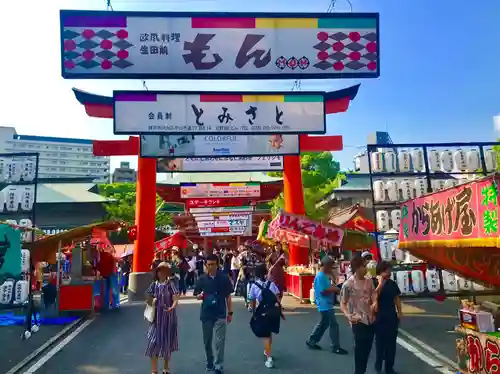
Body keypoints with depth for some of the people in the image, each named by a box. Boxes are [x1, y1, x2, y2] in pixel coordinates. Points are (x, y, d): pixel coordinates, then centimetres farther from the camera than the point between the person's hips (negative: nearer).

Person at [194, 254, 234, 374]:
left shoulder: (224, 278, -5)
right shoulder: (202, 279, -2)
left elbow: (228, 296, 1)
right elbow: (197, 296, 5)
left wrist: (230, 312, 1)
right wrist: (201, 295, -19)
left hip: (220, 314, -2)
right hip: (206, 314, 2)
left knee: (219, 341, -5)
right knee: (207, 341, 14)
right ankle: (210, 363, 33)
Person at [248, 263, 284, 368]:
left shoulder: (254, 286, 0)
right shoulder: (271, 284, 7)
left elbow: (252, 302, 1)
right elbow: (278, 298, 4)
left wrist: (254, 313, 14)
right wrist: (280, 312, 9)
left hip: (263, 312, -4)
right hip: (275, 311, 4)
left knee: (265, 335, 8)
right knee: (269, 333, 25)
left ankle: (269, 359, 0)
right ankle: (267, 351, 45)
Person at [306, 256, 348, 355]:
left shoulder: (324, 275, 11)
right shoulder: (320, 276, -20)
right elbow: (323, 291, -23)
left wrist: (333, 287, 3)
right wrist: (335, 289, -15)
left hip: (326, 304, 10)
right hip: (325, 305, -10)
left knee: (324, 323, 18)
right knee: (334, 325, -3)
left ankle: (311, 341, 26)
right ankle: (336, 347, 7)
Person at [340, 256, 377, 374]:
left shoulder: (369, 281, 3)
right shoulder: (348, 284, -14)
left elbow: (373, 295, 13)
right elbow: (342, 304, -11)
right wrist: (348, 315, -28)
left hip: (370, 320, 6)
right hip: (358, 321, -6)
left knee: (367, 349, 14)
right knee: (360, 350, 3)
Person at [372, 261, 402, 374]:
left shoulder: (392, 284, 7)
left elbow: (396, 298, 13)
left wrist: (400, 312, 8)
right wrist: (380, 283, -28)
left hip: (392, 316, 5)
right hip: (380, 317, -5)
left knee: (391, 342, 10)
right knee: (380, 341, 4)